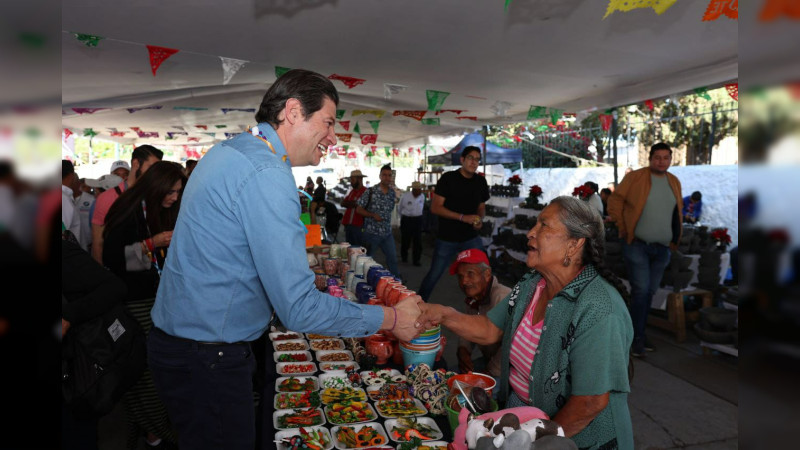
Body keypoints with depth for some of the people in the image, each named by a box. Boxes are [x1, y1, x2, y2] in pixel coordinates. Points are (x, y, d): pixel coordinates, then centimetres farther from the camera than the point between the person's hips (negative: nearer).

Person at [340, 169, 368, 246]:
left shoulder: (365, 191, -8)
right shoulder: (351, 191, 18)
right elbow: (343, 203, 12)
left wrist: (349, 203, -4)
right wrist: (353, 203, -5)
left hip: (358, 225, -8)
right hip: (348, 224, 8)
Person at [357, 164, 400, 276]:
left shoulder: (392, 192, 6)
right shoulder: (371, 191, -9)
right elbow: (359, 209, -6)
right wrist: (373, 215, -17)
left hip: (387, 233, 4)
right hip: (372, 232, -4)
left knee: (392, 257, 8)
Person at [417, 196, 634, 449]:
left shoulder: (598, 311, -26)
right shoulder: (531, 284, -2)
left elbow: (591, 402, -24)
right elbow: (489, 331, 5)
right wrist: (444, 315, -10)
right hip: (516, 406, 6)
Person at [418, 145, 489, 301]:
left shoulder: (480, 181, 4)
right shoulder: (448, 178, -10)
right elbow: (435, 207, -14)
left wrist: (480, 219, -7)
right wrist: (463, 217, -21)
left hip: (471, 239, 4)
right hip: (447, 239, -4)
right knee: (434, 275, 4)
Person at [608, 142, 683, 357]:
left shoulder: (674, 182, 9)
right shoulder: (635, 177, -7)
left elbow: (677, 210, 20)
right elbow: (615, 201, -5)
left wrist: (674, 238, 13)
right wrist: (623, 230, -6)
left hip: (662, 248, 5)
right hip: (637, 245, -5)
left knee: (650, 292, 11)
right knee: (640, 290, -9)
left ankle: (639, 333, 23)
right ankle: (637, 338, 3)